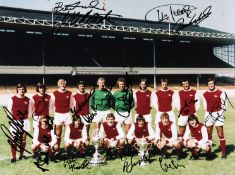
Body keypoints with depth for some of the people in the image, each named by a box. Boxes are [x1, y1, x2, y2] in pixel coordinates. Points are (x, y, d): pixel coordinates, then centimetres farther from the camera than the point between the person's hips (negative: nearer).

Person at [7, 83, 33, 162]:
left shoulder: (28, 100, 4)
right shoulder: (12, 99, -1)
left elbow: (29, 111, 9)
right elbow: (9, 110, 2)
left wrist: (25, 117, -2)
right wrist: (12, 118, -6)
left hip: (25, 121, 2)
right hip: (15, 122, -2)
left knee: (23, 139, 8)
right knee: (14, 140, -2)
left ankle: (21, 155, 21)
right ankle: (13, 157, 3)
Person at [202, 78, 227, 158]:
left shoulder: (220, 93, -3)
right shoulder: (205, 94, 9)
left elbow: (223, 106, -3)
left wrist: (218, 114, -8)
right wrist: (209, 113, 8)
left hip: (218, 114, -3)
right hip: (209, 115, 4)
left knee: (220, 134, -5)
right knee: (209, 134, 8)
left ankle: (224, 153, 2)